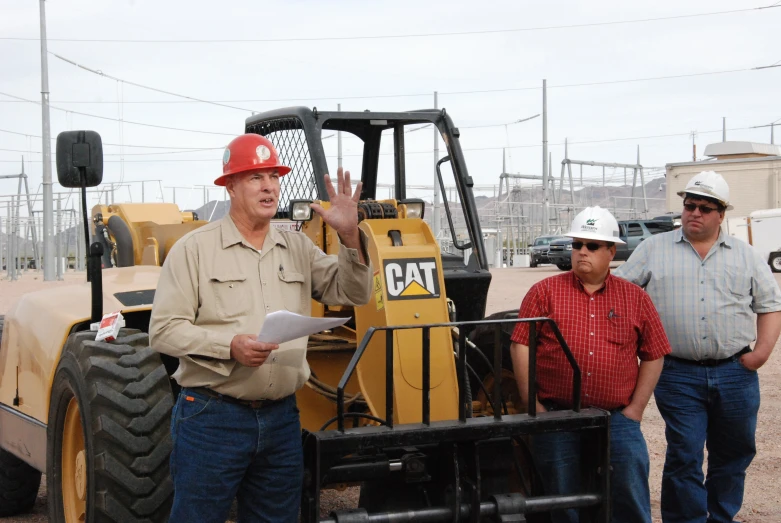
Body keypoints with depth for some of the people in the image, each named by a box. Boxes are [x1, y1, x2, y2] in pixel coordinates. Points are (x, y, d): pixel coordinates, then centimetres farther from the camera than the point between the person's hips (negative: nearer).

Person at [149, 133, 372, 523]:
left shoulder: (298, 248, 11)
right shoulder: (194, 249, -4)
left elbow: (352, 293, 5)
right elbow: (164, 329, -8)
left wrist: (349, 236, -11)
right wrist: (229, 346, -22)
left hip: (281, 418, 5)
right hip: (211, 417, -5)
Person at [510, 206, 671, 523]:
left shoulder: (635, 298, 9)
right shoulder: (544, 292, 4)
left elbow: (653, 356, 9)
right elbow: (520, 346, 1)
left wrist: (635, 410, 1)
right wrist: (533, 406, -5)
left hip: (618, 421, 1)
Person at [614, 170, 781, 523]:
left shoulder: (745, 256, 10)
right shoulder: (653, 249, 6)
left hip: (735, 372, 2)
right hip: (679, 374, -2)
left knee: (733, 455, 12)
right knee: (684, 458, -3)